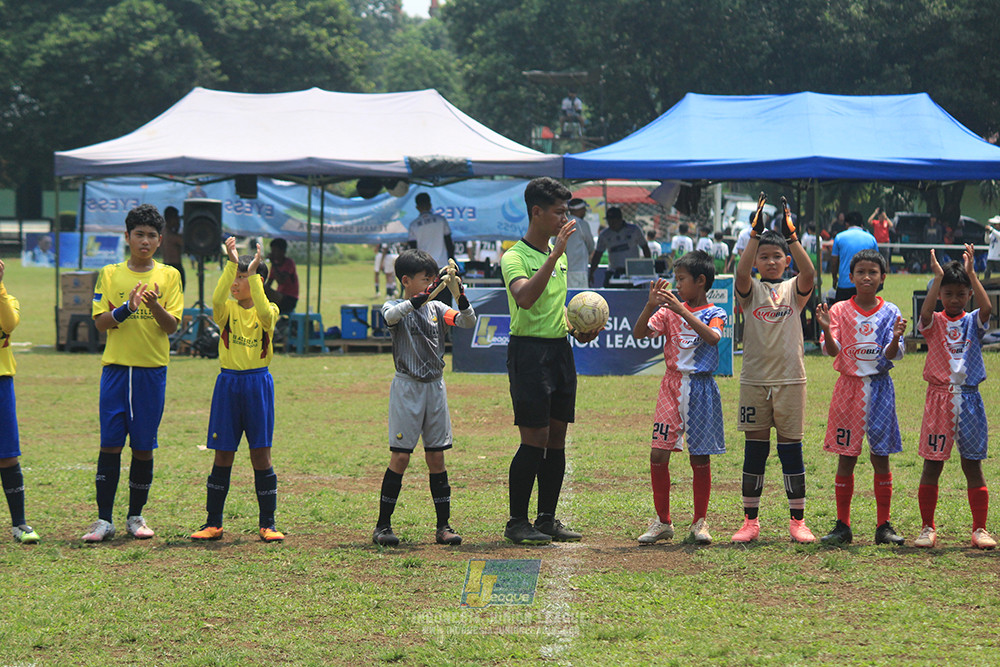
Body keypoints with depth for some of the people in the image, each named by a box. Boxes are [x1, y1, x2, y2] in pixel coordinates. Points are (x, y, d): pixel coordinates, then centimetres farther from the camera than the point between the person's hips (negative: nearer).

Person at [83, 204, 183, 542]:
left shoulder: (169, 276, 6)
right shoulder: (110, 274, 6)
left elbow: (172, 326, -2)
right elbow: (99, 321, -1)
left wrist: (154, 306, -21)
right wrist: (126, 308, -18)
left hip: (152, 369, 0)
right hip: (116, 366, 0)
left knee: (143, 447, 3)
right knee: (110, 444, -5)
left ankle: (136, 517, 14)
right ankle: (104, 520, -2)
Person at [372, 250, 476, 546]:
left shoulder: (436, 308, 8)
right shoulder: (395, 307, -4)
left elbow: (468, 322, -3)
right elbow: (391, 315, -29)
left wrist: (460, 297, -21)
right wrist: (422, 297, -41)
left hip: (435, 387, 4)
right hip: (407, 388, -4)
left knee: (437, 457, 6)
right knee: (400, 457, -6)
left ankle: (444, 525, 9)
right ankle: (383, 525, 0)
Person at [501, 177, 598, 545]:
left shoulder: (559, 255, 14)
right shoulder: (514, 257, -11)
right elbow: (526, 298, -31)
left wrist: (576, 329, 8)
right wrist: (553, 256, -33)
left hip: (560, 350, 8)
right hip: (529, 349, -8)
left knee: (556, 438, 8)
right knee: (535, 440, -8)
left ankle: (547, 520, 15)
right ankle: (517, 522, 0)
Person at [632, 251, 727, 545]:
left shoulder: (714, 313, -1)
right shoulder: (669, 311, 8)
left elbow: (713, 336, -23)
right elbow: (639, 333, -2)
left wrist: (681, 311, -28)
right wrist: (651, 305, -16)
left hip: (701, 388, -3)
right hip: (672, 386, 3)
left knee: (700, 457, 2)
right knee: (658, 454, -3)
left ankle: (700, 522, 14)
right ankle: (662, 521, 8)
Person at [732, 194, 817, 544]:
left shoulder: (793, 289, 5)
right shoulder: (751, 290, 4)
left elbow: (808, 274, -16)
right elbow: (742, 271, -17)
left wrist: (791, 236, -23)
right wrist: (756, 234, -24)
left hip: (790, 379, 0)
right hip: (754, 380, 0)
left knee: (791, 448, 3)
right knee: (755, 449, 4)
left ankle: (797, 520, 9)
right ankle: (750, 521, 10)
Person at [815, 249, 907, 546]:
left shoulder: (890, 313, 3)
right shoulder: (840, 310, 2)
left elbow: (891, 355, -4)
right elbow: (832, 350, -7)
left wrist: (895, 338, -25)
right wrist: (826, 330, -27)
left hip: (879, 388, 0)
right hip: (849, 387, 0)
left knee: (881, 457, 2)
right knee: (846, 457, 0)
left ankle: (884, 526, 7)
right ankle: (842, 526, 7)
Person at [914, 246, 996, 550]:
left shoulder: (973, 321, 5)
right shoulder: (934, 323, 3)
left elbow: (987, 307, -16)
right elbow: (925, 312, -20)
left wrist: (971, 273, -18)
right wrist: (938, 277, -23)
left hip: (968, 399, 1)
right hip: (939, 398, -1)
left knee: (972, 465, 4)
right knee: (932, 464, 0)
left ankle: (979, 529, 8)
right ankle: (928, 528, 9)